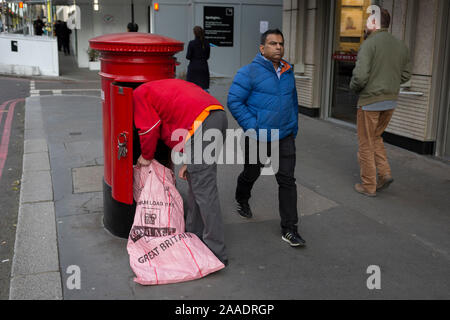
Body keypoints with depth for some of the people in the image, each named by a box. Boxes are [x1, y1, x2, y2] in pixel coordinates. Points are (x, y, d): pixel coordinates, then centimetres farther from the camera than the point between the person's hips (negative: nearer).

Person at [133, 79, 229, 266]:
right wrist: (190, 162, 28)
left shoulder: (140, 94, 15)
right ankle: (194, 233, 30)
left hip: (200, 124, -9)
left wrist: (146, 157, 25)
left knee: (204, 189, -7)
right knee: (196, 181, 20)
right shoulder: (163, 87, 38)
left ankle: (217, 253, -4)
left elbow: (149, 129, 7)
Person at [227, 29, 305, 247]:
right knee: (251, 174, 16)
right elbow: (234, 101, -14)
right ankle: (242, 201, 49)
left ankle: (289, 229, 3)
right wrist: (252, 127, -19)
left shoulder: (288, 72, 9)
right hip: (257, 138, -4)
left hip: (285, 137, 4)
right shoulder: (249, 73, -11)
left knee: (287, 180, -2)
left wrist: (294, 127, 19)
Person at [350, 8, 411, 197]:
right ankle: (384, 173, 10)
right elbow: (405, 76, 12)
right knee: (375, 138, 23)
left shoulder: (369, 44, -15)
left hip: (370, 100, -7)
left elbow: (360, 76, -23)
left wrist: (354, 87, -2)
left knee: (366, 144, 6)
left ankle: (368, 186, 12)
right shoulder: (400, 46, 7)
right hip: (390, 101, 7)